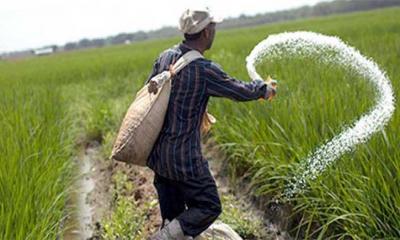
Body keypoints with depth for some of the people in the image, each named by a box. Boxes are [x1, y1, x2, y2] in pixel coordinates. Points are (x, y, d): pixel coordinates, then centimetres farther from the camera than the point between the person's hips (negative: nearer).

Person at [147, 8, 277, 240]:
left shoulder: (165, 56, 0)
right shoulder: (204, 69, -19)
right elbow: (241, 91, -7)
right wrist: (264, 88, 14)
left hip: (157, 153, 8)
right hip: (184, 157, -8)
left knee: (173, 214, 19)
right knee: (208, 207, 7)